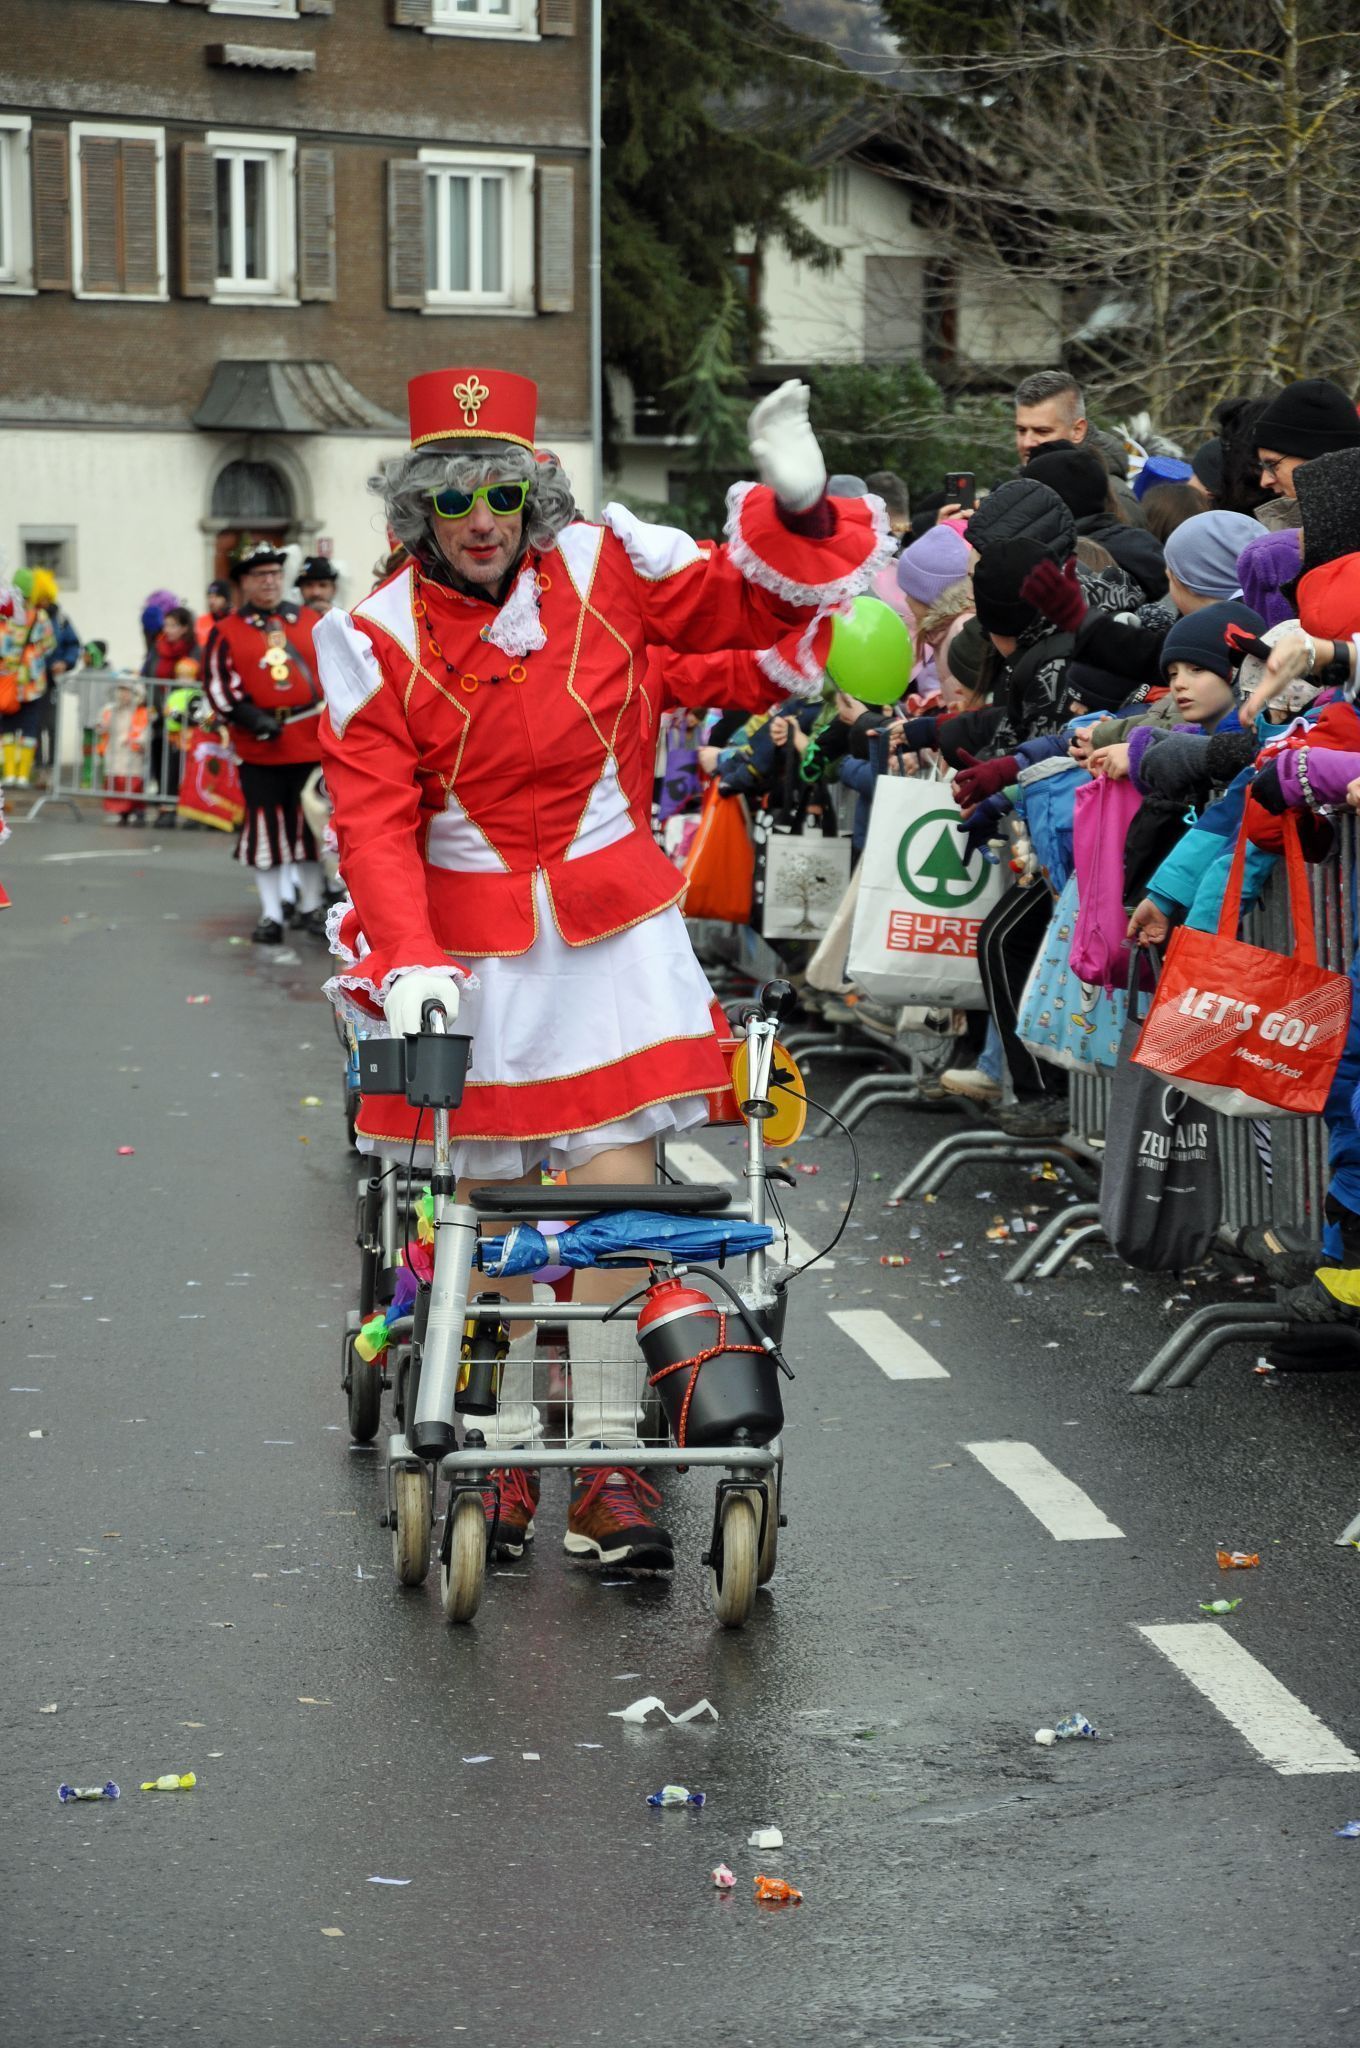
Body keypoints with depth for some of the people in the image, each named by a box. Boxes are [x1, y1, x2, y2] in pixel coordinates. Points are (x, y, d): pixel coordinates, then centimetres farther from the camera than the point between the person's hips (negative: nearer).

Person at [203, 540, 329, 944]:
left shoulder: (312, 623, 10)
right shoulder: (226, 632, 2)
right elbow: (217, 684, -3)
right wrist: (251, 718, -15)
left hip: (311, 743, 2)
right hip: (259, 748, -2)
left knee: (311, 824, 8)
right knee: (265, 827, 0)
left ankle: (312, 908, 21)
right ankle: (271, 915, 7)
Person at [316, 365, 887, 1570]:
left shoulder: (607, 570, -1)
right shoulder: (379, 640, -5)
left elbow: (745, 606, 6)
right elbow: (374, 821, -10)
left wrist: (797, 508, -14)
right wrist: (409, 963, -23)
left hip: (613, 934, 0)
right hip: (467, 948, 0)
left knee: (617, 1184, -5)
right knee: (489, 1196, 8)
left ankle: (611, 1459, 1)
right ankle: (505, 1446, 22)